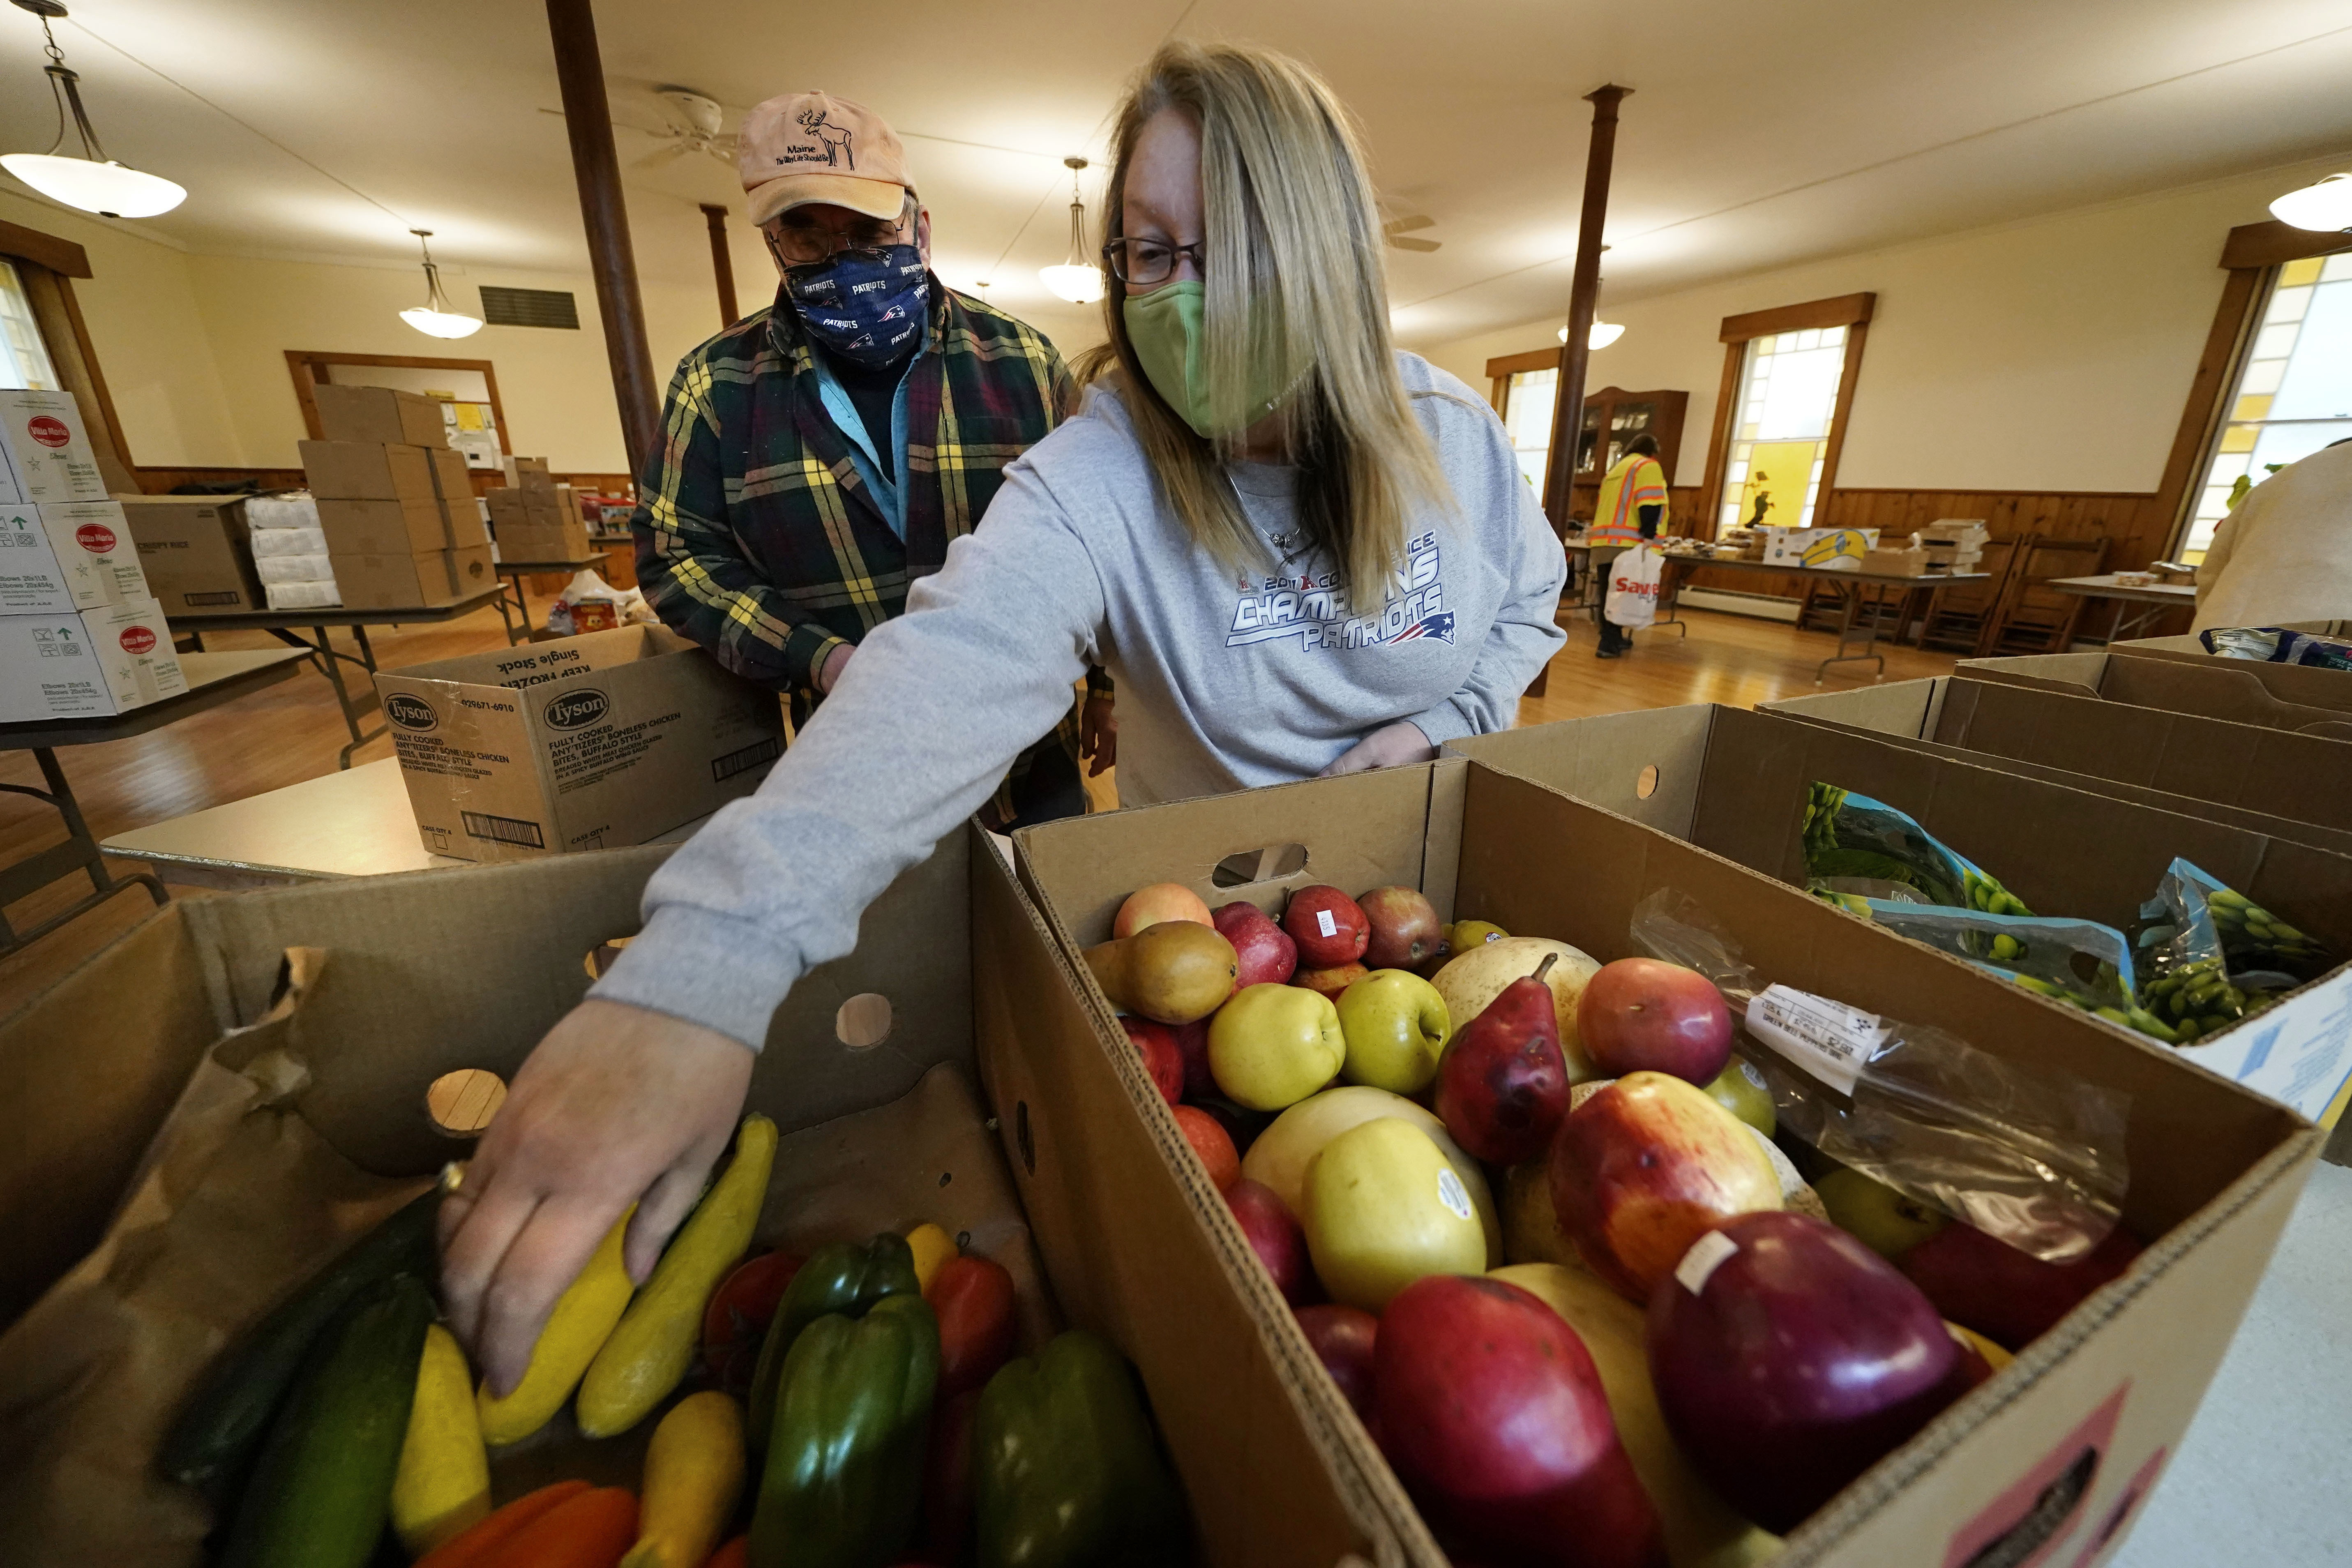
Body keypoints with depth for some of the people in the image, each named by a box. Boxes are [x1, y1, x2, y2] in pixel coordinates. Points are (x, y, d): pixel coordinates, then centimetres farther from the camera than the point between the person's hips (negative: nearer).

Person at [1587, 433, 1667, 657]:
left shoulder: (1614, 469, 25)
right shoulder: (1648, 466, 0)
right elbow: (1649, 506, -13)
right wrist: (1648, 537, -15)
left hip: (1602, 541, 7)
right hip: (1626, 544, -7)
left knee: (1608, 593, 12)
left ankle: (1613, 638, 22)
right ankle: (1609, 643, -8)